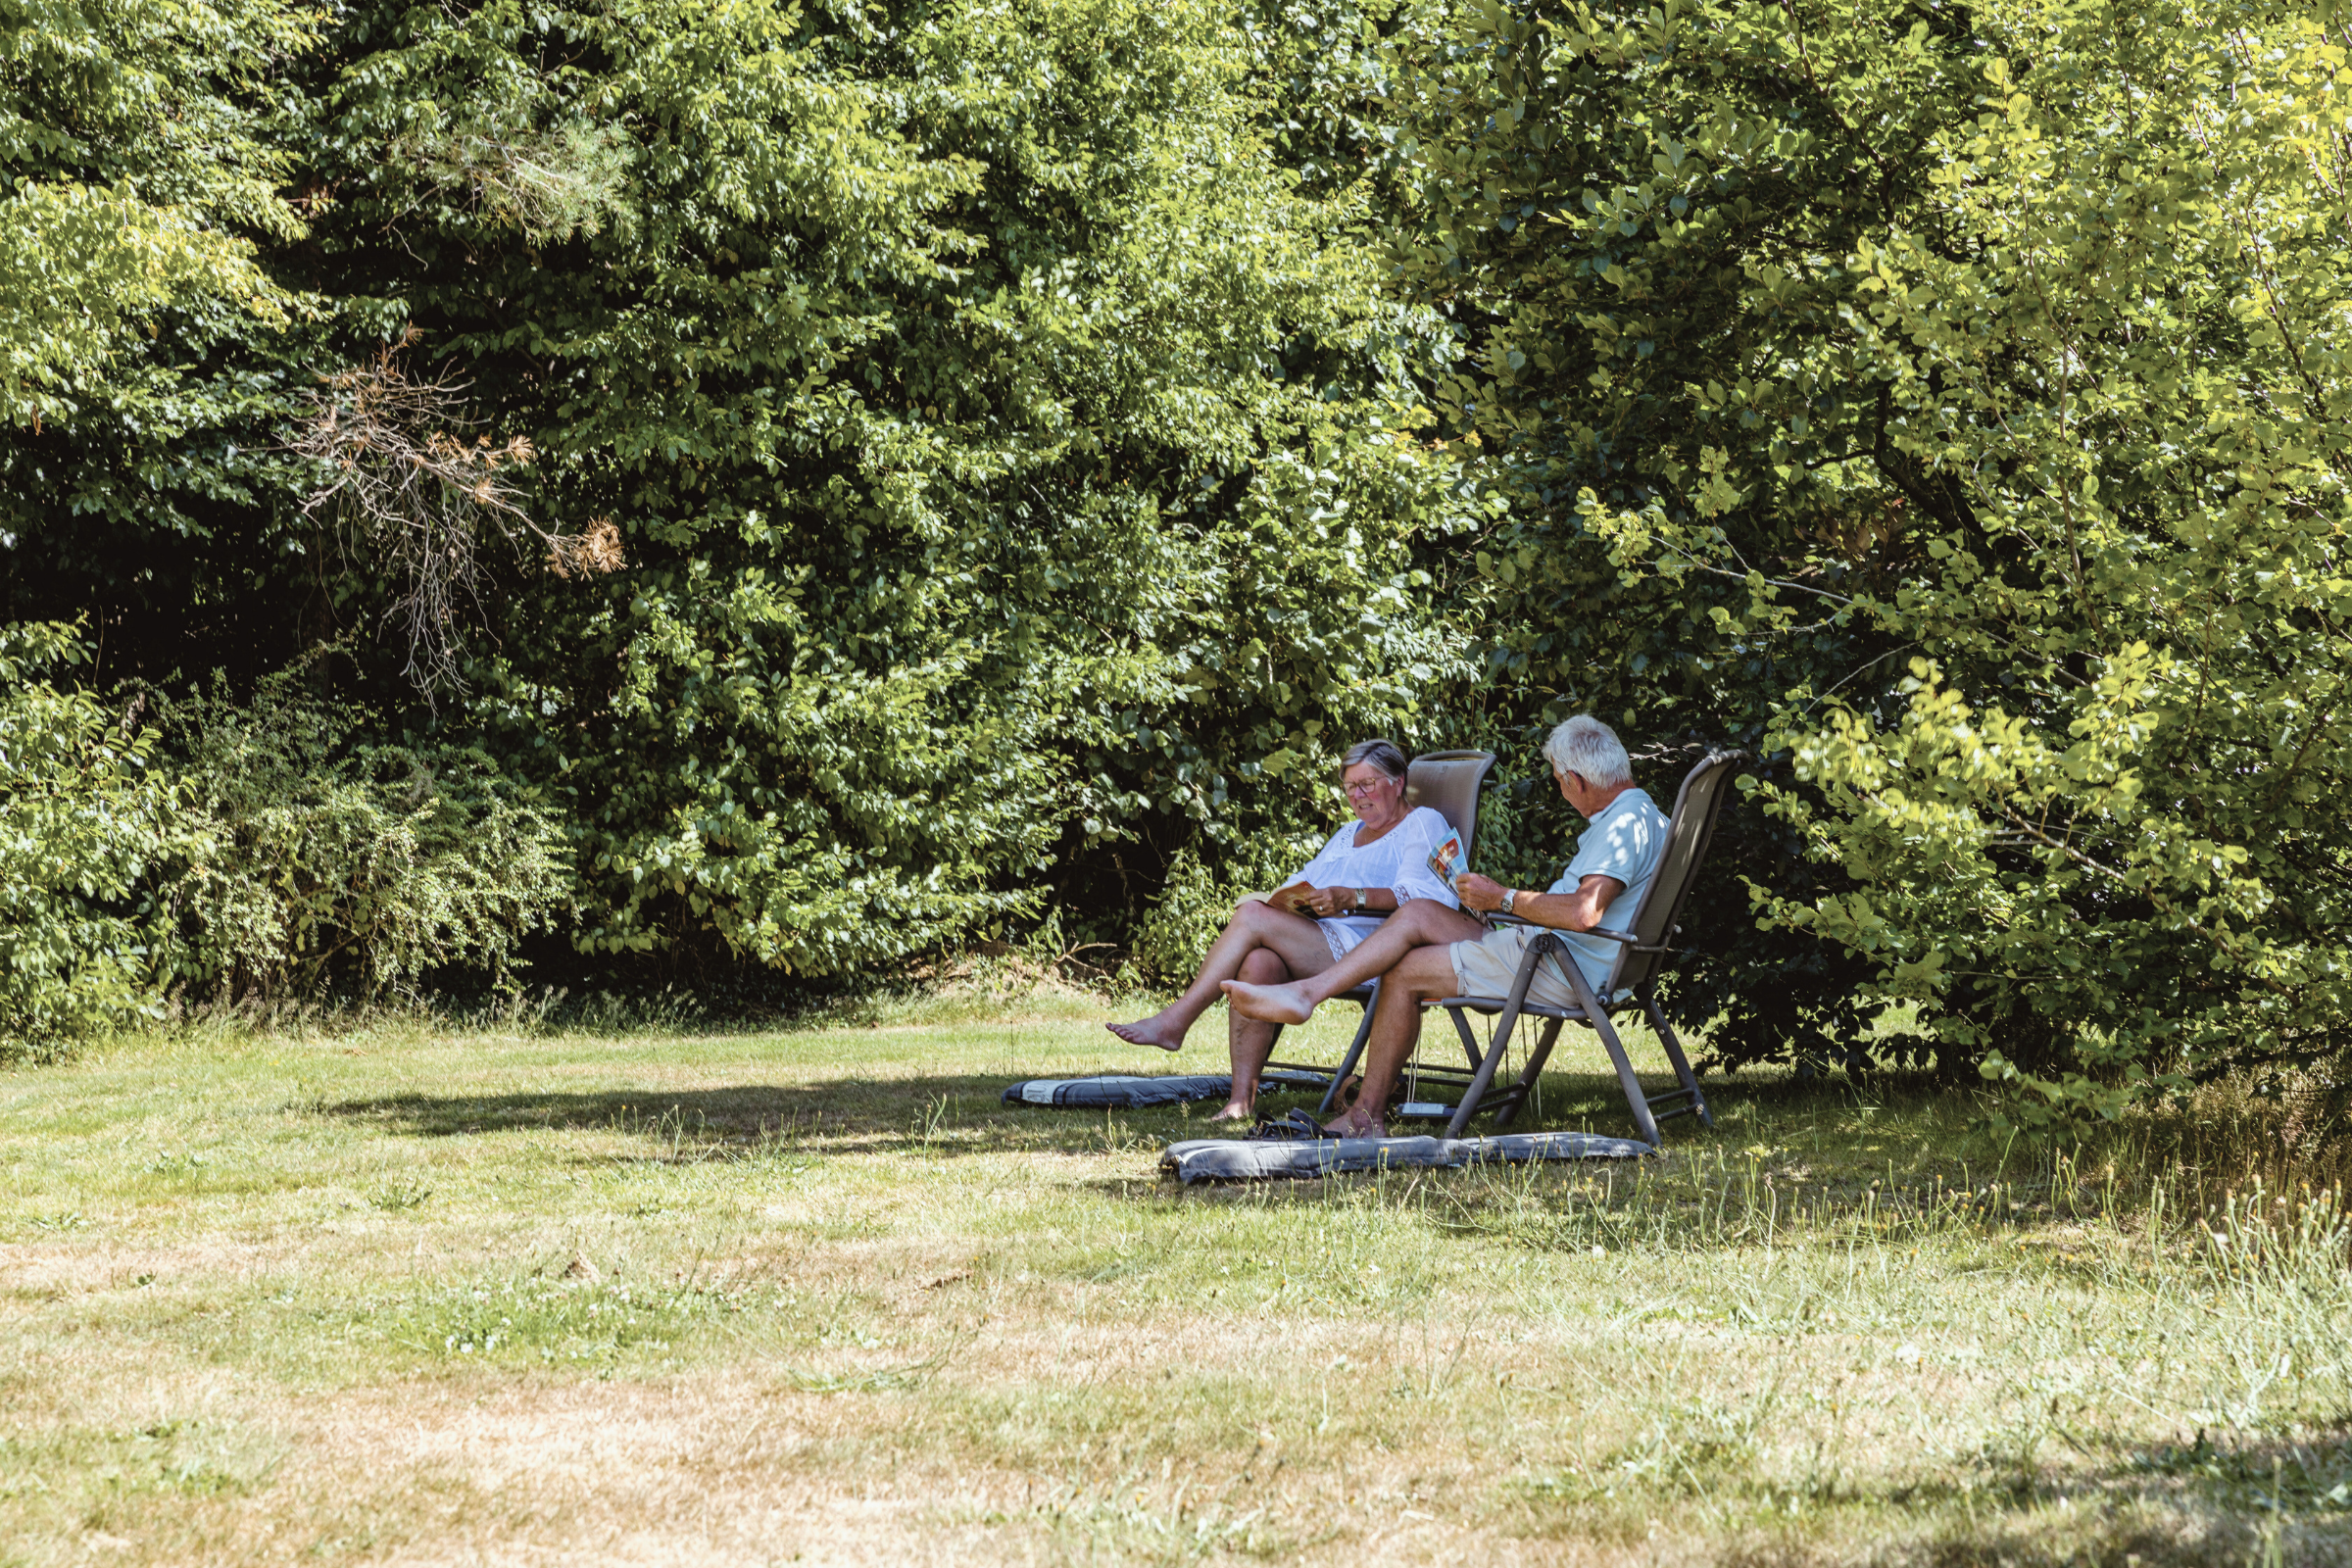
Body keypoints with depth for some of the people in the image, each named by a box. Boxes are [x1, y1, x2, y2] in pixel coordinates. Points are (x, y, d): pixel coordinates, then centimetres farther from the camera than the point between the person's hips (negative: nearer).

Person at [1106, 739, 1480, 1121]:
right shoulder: (1348, 834, 34)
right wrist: (1290, 898, -1)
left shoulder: (1423, 824, 9)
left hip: (1364, 949, -7)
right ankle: (1241, 1097, -32)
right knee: (1258, 961, -29)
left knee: (1252, 916, -24)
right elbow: (1304, 881, 23)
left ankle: (1173, 1021, -20)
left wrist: (1351, 897, -23)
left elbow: (1418, 894, -10)